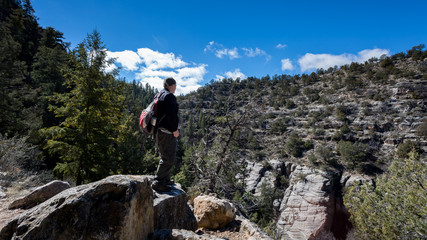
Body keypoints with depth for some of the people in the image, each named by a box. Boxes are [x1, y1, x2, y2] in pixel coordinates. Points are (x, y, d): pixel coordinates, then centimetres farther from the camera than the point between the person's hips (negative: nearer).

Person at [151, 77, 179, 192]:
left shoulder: (158, 96, 17)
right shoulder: (169, 96, -14)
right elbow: (171, 115, -21)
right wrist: (175, 129, -15)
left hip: (158, 130, 11)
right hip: (166, 132, -11)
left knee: (165, 156, 20)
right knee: (169, 158, -6)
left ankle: (165, 179, 30)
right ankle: (158, 183, -4)